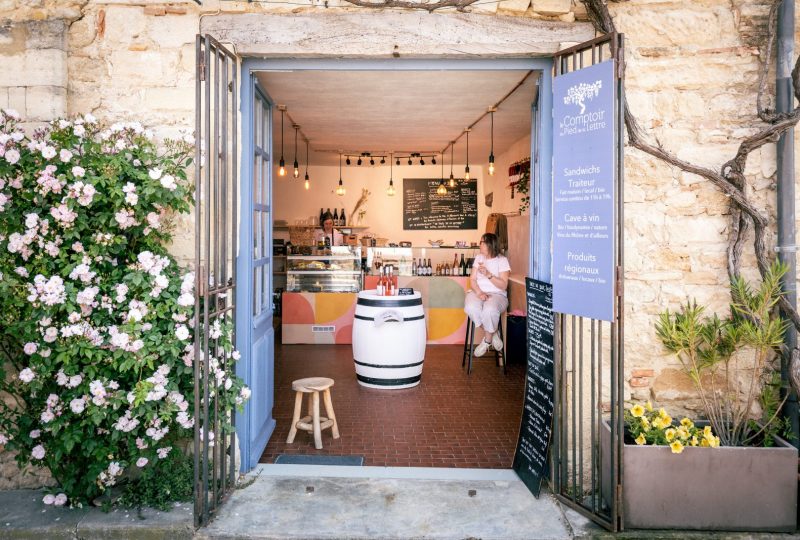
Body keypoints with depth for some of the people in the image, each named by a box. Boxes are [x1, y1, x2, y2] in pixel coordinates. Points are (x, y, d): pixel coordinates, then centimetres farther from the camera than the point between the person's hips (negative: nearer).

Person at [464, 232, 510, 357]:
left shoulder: (502, 260, 1)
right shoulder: (479, 258, 14)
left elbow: (503, 285, -9)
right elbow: (472, 280, 6)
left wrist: (488, 274, -21)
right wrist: (479, 292, -14)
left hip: (497, 294, -3)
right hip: (478, 292, 3)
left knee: (490, 310, -39)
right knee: (471, 308, -33)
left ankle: (487, 340, -10)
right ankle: (493, 334, -9)